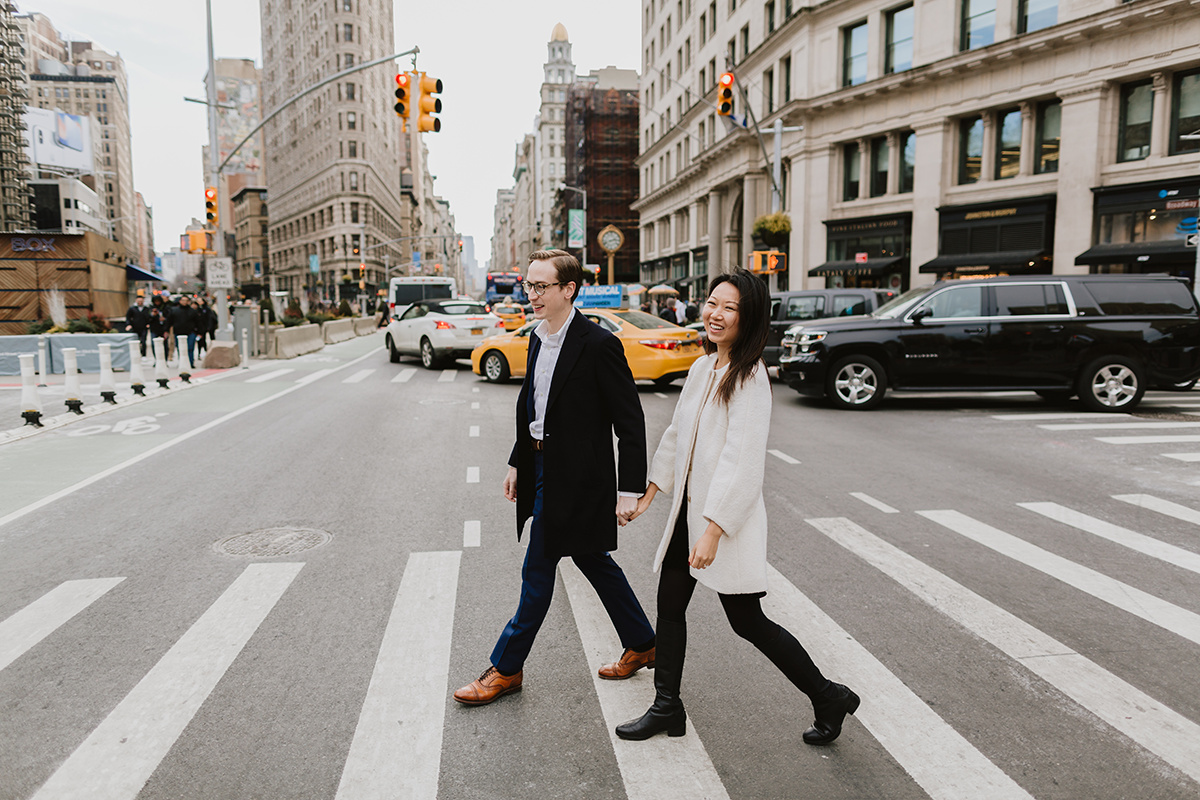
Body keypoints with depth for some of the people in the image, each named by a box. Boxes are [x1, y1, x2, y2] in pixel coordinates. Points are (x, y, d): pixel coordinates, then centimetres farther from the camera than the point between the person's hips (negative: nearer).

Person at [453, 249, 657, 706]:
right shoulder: (538, 340, 7)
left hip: (575, 478, -8)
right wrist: (518, 463, 18)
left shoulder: (599, 345, -18)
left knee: (538, 569, 2)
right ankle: (641, 644, 37)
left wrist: (629, 490, -18)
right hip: (544, 469, 9)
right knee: (592, 561, 19)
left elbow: (630, 423, -16)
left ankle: (506, 668, 21)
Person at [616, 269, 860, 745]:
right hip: (687, 509, 8)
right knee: (669, 607, 13)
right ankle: (667, 708, 31)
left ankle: (828, 698, 24)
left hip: (727, 518, -8)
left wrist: (713, 530, -26)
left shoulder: (750, 378, -18)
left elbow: (741, 460, -24)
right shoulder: (701, 368, 8)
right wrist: (650, 492, 16)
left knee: (747, 622, 4)